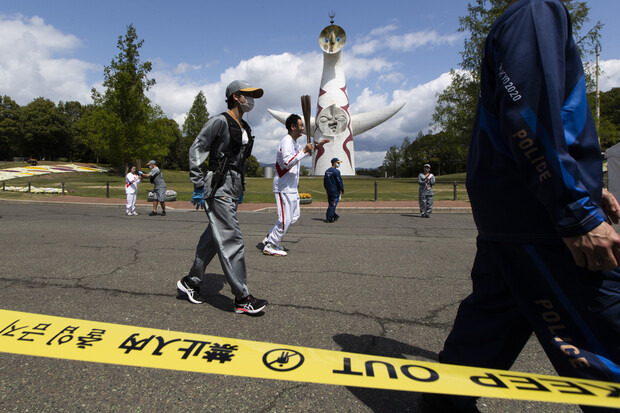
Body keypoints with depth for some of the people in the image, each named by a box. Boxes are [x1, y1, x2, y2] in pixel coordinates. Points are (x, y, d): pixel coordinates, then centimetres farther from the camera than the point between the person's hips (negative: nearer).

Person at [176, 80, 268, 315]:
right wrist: (198, 186, -15)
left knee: (213, 238, 14)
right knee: (232, 241, -10)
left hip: (232, 188, 9)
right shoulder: (219, 122, -7)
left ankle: (190, 282, 29)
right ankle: (242, 299, -4)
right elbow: (196, 150, -10)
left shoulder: (246, 129, 18)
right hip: (218, 187, -9)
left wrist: (241, 189, 20)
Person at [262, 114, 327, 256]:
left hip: (292, 187, 10)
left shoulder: (295, 143, 16)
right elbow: (287, 163, -30)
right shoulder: (287, 141, -16)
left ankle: (270, 238, 23)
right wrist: (304, 151, -26)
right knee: (285, 219, -9)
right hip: (284, 187, -10)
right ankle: (270, 246, 4)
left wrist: (316, 146, 26)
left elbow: (302, 151, 38)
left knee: (294, 216, 15)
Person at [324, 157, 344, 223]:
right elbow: (339, 181, -15)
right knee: (333, 204, -4)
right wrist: (342, 190, -6)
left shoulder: (327, 171, 12)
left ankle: (334, 216, 24)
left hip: (328, 190, 8)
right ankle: (329, 218, -5)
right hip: (335, 190, -8)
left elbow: (324, 181, 17)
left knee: (330, 204, 15)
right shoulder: (336, 171, -13)